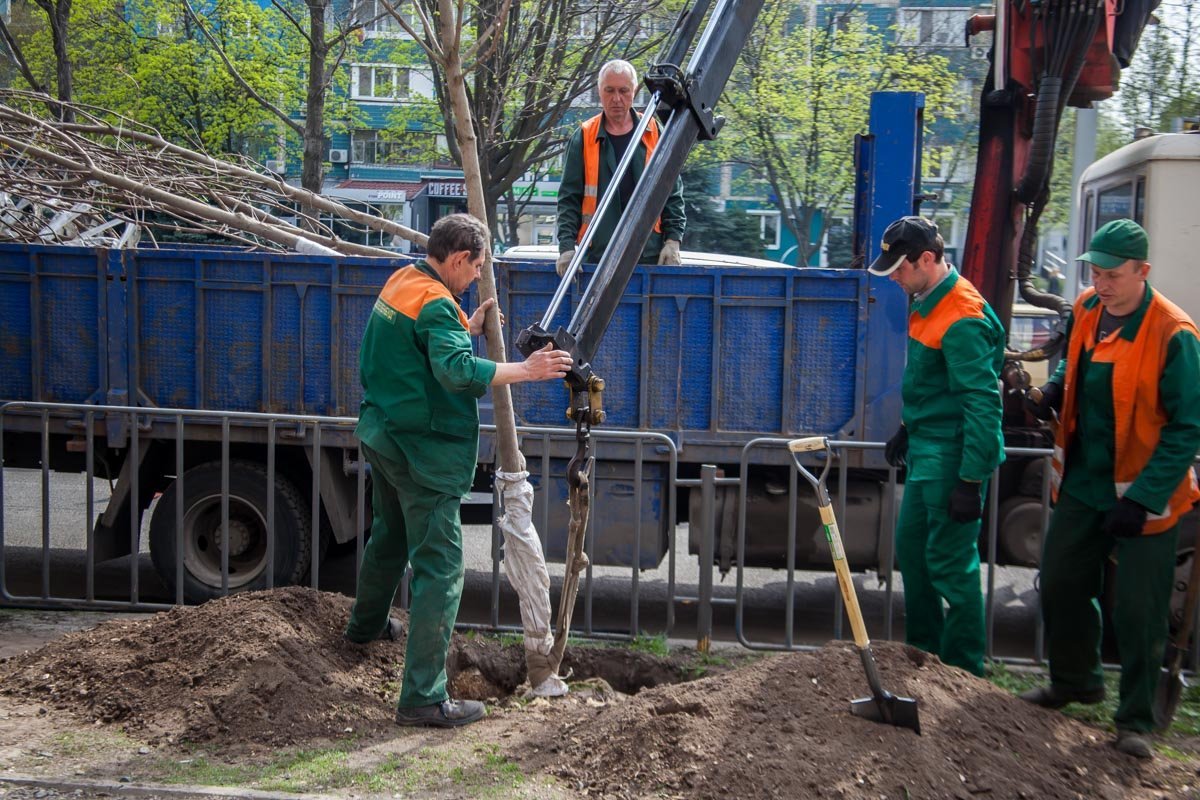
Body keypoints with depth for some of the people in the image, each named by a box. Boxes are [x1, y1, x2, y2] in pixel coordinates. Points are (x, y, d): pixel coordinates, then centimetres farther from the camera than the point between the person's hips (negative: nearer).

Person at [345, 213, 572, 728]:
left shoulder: (401, 282, 10)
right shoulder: (436, 303, -20)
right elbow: (458, 371, -35)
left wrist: (468, 328, 11)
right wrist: (526, 370, -31)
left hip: (381, 436, 10)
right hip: (422, 453, -10)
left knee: (391, 533, 32)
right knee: (439, 568, -8)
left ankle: (366, 625, 55)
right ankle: (422, 699, -9)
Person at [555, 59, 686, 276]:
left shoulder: (655, 134, 9)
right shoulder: (583, 138, 6)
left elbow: (673, 194, 11)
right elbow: (569, 199, 4)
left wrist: (673, 240, 1)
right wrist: (567, 246, -7)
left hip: (649, 254, 1)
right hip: (597, 256, -1)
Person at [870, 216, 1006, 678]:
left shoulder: (962, 319, -22)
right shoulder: (928, 303, 9)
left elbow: (982, 404, -24)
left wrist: (971, 481, -24)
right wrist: (908, 430, 27)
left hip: (952, 456, -11)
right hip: (926, 449, 11)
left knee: (950, 562, -4)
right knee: (911, 545, 19)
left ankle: (963, 669, 9)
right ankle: (922, 650, 34)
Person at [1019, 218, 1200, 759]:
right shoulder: (1086, 312, 0)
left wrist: (1143, 497, -22)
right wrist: (1053, 391, -3)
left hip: (1143, 498, -6)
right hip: (1083, 485, 7)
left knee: (1138, 612, 2)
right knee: (1061, 586, 16)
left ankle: (1135, 720, 17)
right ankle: (1074, 682, 38)